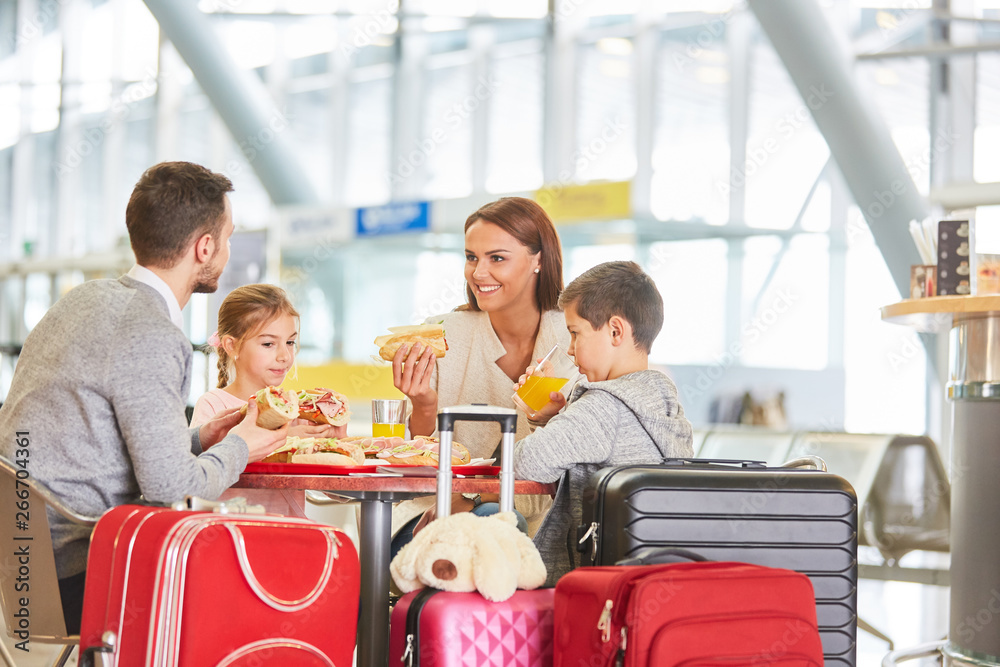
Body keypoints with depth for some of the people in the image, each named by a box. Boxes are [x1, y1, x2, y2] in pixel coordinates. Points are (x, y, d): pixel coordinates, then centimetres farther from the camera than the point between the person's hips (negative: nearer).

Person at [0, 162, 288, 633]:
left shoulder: (86, 298, 12)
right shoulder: (151, 337, -17)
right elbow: (167, 482, -17)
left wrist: (199, 440, 17)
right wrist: (237, 449, 1)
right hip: (72, 574, -9)